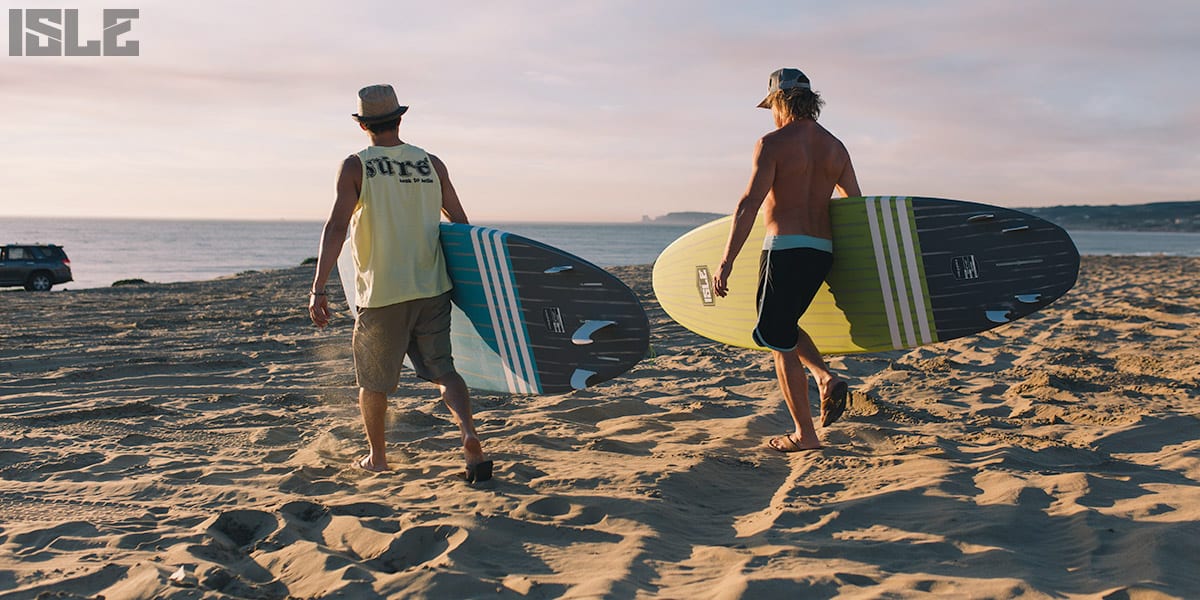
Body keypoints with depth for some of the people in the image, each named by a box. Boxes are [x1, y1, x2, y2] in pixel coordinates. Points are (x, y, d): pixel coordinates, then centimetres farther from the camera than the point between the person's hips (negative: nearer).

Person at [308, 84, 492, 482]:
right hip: (432, 289, 3)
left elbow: (337, 227, -15)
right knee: (442, 370, 11)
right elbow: (461, 224, 9)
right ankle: (469, 434, -13)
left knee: (374, 382, 15)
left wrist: (318, 289, -18)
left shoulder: (355, 166, -5)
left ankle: (376, 456, 30)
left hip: (381, 294, -3)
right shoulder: (432, 164, 5)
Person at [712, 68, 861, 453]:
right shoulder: (835, 147, 13)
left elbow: (749, 204, -15)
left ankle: (805, 434, 9)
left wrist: (726, 262, -17)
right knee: (783, 325, 26)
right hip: (823, 251, 7)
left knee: (780, 341, 4)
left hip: (785, 248, -7)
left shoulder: (773, 143, -7)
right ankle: (826, 377, 4)